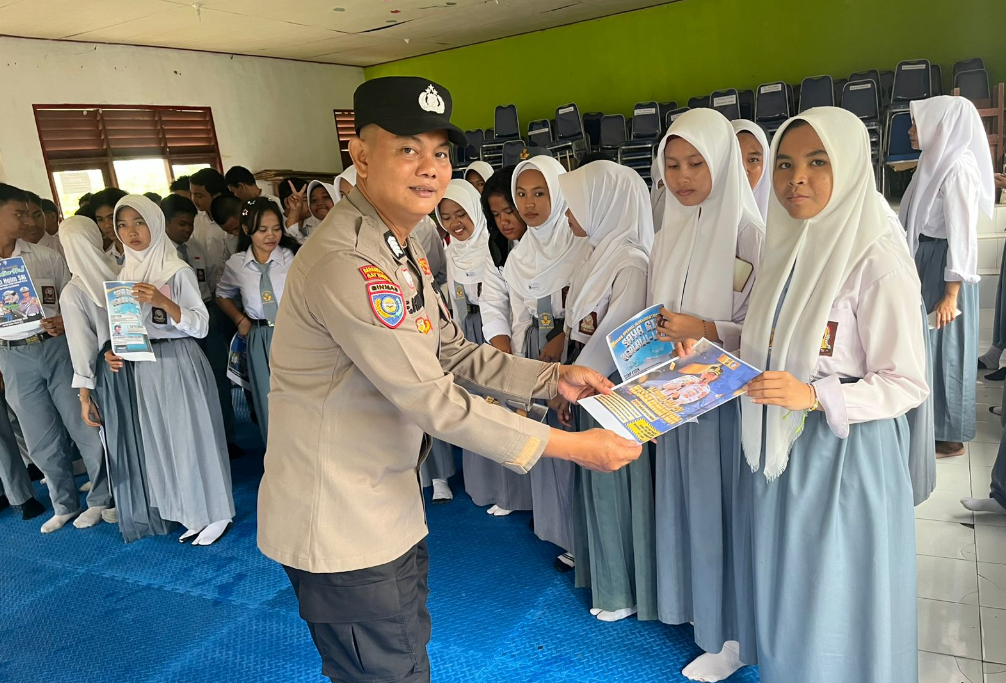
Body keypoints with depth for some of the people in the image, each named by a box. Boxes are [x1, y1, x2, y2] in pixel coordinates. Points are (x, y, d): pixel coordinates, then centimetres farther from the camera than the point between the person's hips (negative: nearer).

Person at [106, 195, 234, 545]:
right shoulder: (125, 275, 10)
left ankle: (215, 513, 14)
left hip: (180, 362, -6)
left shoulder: (177, 270, -9)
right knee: (163, 439, 10)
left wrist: (162, 301, -25)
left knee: (192, 435, -1)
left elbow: (200, 326, -12)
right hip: (145, 367, 6)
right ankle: (193, 514, 23)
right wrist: (114, 352, -1)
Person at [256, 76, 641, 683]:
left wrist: (554, 378, -3)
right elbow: (433, 400, -27)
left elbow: (453, 354, 9)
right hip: (338, 525, -9)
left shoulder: (404, 251, 7)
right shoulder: (346, 263, -28)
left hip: (386, 505, 9)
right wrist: (571, 446, -21)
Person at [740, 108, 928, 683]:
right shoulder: (787, 248, 6)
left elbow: (909, 384, -15)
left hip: (846, 457, -6)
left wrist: (815, 396, -28)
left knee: (835, 611, 10)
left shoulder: (877, 259, -16)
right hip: (779, 449, 7)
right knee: (785, 597, 20)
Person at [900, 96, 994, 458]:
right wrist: (913, 270, 19)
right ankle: (931, 424, 28)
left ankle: (950, 436, 15)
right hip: (926, 263, 9)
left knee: (944, 350, 1)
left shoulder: (958, 168, -18)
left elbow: (962, 235, -20)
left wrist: (951, 295, -21)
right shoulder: (938, 162, 10)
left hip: (945, 268, -9)